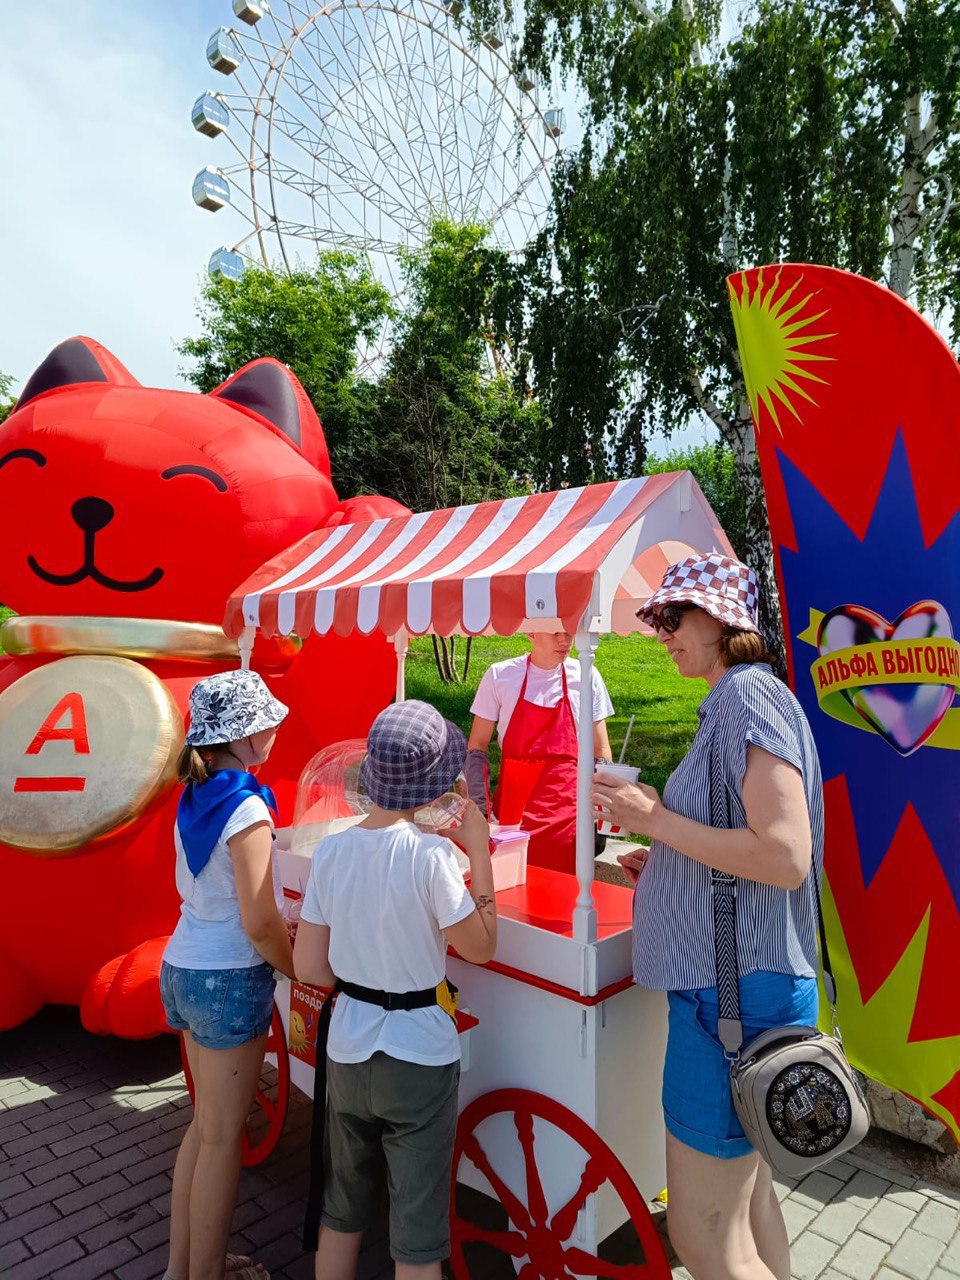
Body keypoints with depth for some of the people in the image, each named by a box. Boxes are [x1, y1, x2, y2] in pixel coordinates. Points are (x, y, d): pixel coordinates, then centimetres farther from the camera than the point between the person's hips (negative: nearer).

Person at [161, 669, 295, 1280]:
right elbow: (260, 924, -22)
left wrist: (289, 941, 12)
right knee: (222, 1137, 8)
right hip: (230, 980, -8)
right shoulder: (247, 809, -22)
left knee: (206, 1123, 22)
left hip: (182, 968, 8)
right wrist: (305, 975, -6)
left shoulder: (194, 798, 4)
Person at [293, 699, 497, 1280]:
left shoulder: (330, 850, -9)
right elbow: (481, 948, -10)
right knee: (418, 1233, 16)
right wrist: (480, 851, -8)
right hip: (419, 1055, -4)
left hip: (347, 1051, 5)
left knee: (341, 1211, 26)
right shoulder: (431, 855, -23)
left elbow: (309, 966, -3)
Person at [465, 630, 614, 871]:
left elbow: (600, 751, 9)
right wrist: (479, 806, -7)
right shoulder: (500, 675, -3)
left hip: (568, 811, 1)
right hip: (512, 806, -1)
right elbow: (477, 747, 3)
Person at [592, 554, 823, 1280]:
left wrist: (656, 819, -19)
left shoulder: (749, 694, -17)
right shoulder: (732, 700, 12)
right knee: (747, 1197, 24)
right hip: (733, 982, 10)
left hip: (734, 993, -10)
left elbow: (786, 857, -25)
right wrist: (663, 862, 10)